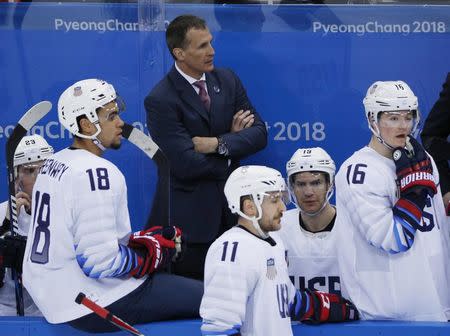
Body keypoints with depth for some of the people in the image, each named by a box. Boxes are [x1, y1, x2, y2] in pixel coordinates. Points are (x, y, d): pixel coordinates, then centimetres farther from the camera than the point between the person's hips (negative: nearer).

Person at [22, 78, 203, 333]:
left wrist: (140, 240, 9)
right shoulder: (97, 175, -20)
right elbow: (99, 262, -25)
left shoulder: (54, 163, 9)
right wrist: (153, 255, -9)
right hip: (90, 306, -10)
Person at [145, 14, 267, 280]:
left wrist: (219, 144, -15)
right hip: (190, 215, -5)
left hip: (232, 208, 5)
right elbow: (187, 164, -20)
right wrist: (232, 140, -6)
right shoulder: (160, 100, -13)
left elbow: (259, 133, 2)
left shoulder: (227, 80, 6)